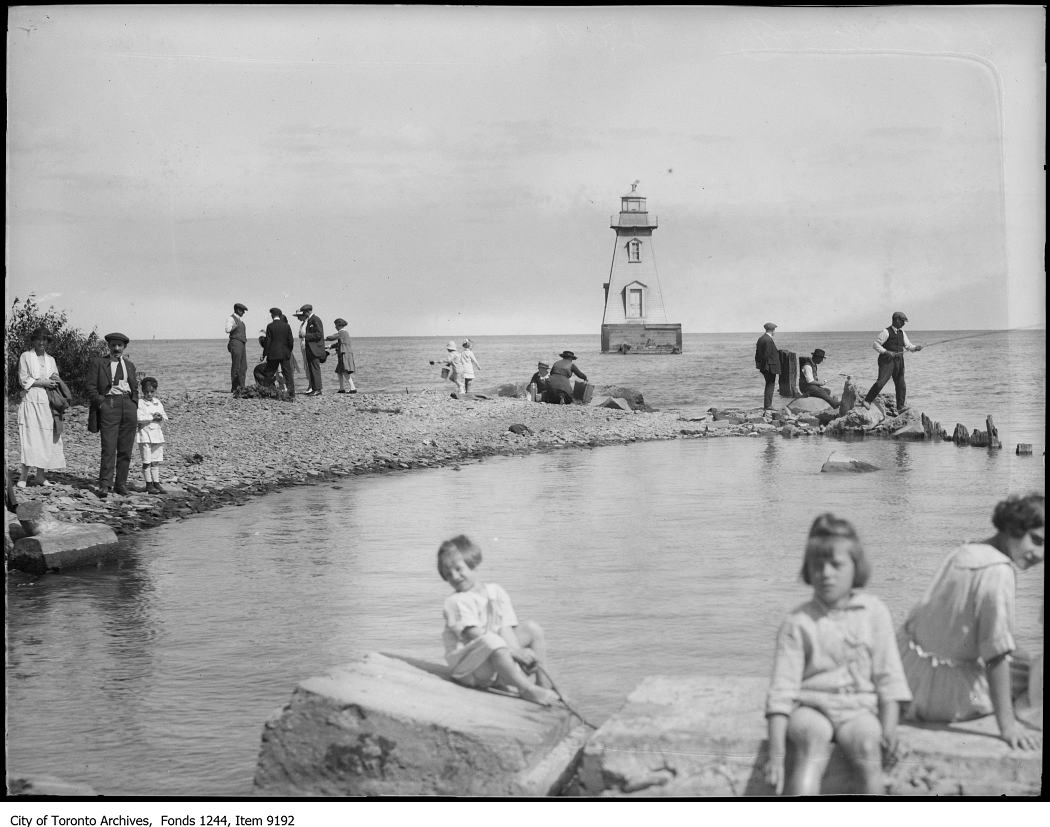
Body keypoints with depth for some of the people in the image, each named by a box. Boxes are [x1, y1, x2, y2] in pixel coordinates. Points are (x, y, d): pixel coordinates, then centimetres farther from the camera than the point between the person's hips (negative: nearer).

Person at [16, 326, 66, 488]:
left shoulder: (50, 359, 17)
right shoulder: (25, 356, 4)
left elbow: (56, 381, 19)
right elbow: (23, 380, -3)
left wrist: (54, 381, -4)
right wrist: (42, 382, -11)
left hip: (47, 402, 5)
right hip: (30, 400, -5)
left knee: (46, 437, 0)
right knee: (29, 435, -11)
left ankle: (40, 475, 4)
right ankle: (24, 475, -10)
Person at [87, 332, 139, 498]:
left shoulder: (129, 365, 19)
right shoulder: (98, 363, 6)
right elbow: (89, 384, 1)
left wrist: (134, 408, 11)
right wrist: (100, 401, -9)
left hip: (128, 405, 4)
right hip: (109, 404, -4)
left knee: (125, 450, 4)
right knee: (108, 448, -11)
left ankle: (121, 484, 10)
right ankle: (105, 485, -12)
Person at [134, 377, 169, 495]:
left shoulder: (158, 403, 13)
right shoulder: (139, 402, -5)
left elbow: (165, 417, 11)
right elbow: (138, 417, -17)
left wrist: (160, 417, -11)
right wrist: (152, 417, -17)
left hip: (157, 433, 5)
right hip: (145, 434, -5)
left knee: (156, 461, 8)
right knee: (147, 461, -3)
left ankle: (156, 483, 13)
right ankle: (148, 484, 2)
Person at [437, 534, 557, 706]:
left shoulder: (496, 593, 9)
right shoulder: (456, 602, -9)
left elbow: (506, 629, -1)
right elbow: (474, 635, -20)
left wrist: (519, 656, -19)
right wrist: (514, 652, -26)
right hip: (467, 668, -7)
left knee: (532, 628, 4)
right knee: (491, 640, -36)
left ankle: (541, 679, -5)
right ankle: (527, 689, -38)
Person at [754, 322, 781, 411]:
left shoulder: (760, 339, 10)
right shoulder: (769, 340, -19)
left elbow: (757, 353, 14)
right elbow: (766, 355, -23)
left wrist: (759, 365, 17)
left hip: (764, 367, 9)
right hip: (770, 367, -9)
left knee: (769, 385, 18)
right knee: (770, 385, -1)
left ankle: (767, 404, 21)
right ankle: (767, 405, 0)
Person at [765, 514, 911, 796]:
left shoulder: (874, 611, 7)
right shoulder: (798, 622, 2)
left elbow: (888, 676, 9)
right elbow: (782, 689, -2)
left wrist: (889, 728, -5)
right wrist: (776, 753, -11)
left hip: (858, 708, 1)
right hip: (810, 708, -1)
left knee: (866, 743, -32)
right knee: (813, 737, -35)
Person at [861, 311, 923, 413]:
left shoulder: (902, 333, 14)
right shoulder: (886, 332, -8)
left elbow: (908, 345, 14)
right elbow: (875, 344, -10)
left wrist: (916, 347, -7)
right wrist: (886, 352, -21)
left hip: (899, 361, 7)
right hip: (887, 360, -7)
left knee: (901, 384, 4)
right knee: (881, 382, -17)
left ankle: (901, 407, 8)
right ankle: (867, 401, -7)